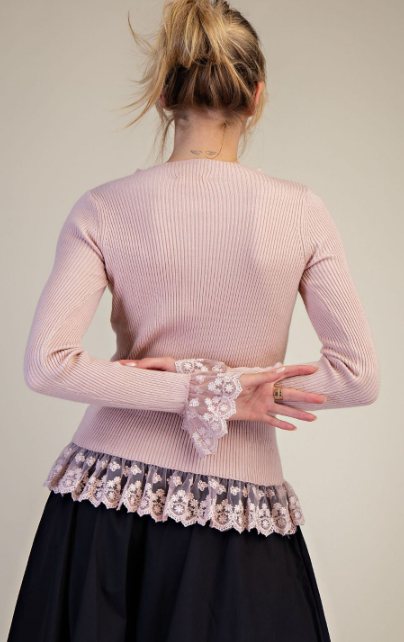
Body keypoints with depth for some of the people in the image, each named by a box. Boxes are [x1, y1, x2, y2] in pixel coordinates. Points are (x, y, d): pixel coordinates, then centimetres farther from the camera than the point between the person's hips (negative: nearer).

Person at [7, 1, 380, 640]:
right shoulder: (299, 211, -7)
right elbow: (358, 376, -8)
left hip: (107, 496, 2)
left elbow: (47, 365, -14)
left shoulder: (103, 209, -6)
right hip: (238, 504, -1)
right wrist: (218, 390, -7)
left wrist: (196, 388, -11)